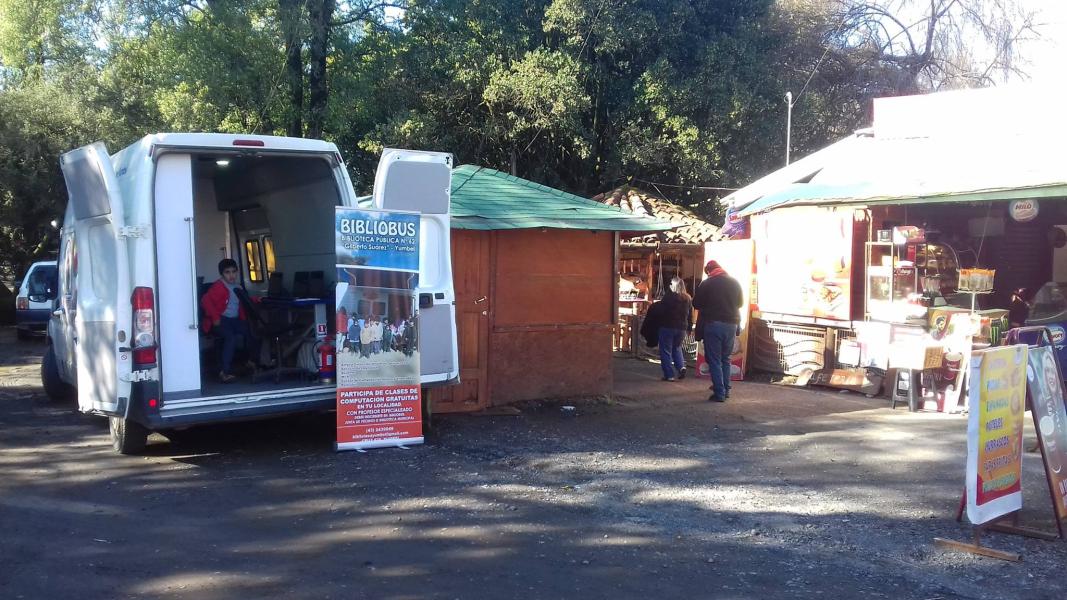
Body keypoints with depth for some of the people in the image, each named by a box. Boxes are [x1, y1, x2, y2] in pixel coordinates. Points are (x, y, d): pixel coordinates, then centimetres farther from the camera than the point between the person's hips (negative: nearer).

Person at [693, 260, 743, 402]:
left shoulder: (706, 284, -8)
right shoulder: (734, 283, 6)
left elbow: (696, 304, -1)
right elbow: (740, 302, 18)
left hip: (712, 323, -4)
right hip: (731, 324, 4)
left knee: (714, 359, -1)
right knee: (726, 358, 17)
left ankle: (719, 393, -6)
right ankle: (726, 389, 18)